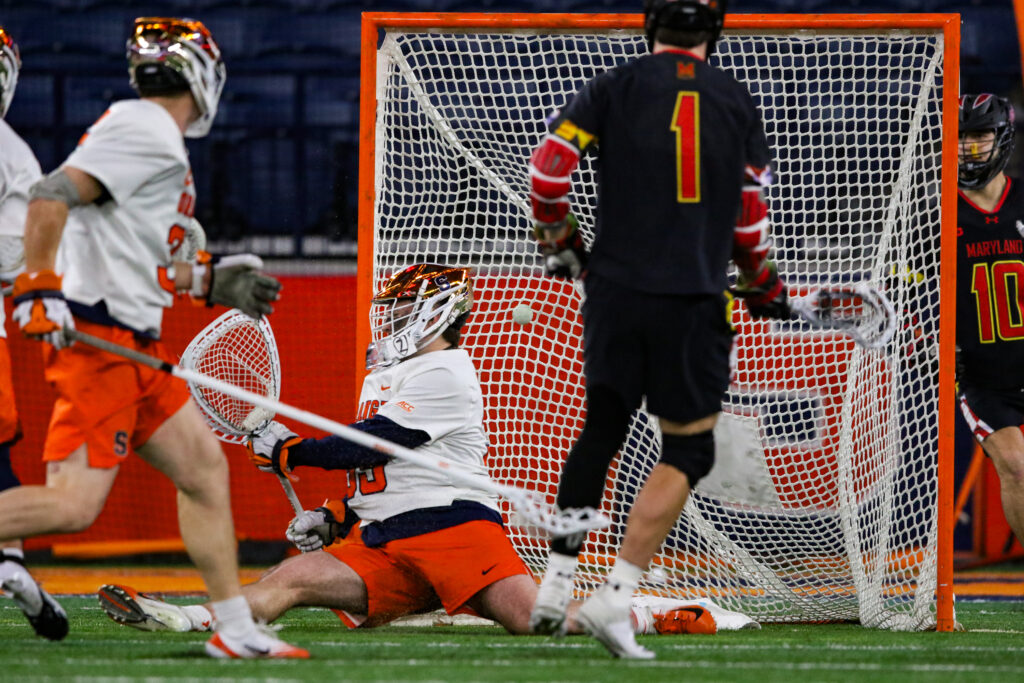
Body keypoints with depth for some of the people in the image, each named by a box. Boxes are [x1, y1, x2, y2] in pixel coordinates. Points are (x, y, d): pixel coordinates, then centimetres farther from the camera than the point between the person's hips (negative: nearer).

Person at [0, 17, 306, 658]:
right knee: (73, 504, -16)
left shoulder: (149, 135, 20)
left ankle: (236, 629, 15)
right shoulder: (149, 134, -10)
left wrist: (210, 281, 27)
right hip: (96, 340, -11)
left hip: (136, 345, 11)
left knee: (205, 467, 11)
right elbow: (53, 194, -21)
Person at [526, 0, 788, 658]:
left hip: (614, 290, 2)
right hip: (694, 304, -2)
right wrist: (766, 288, 23)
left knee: (601, 430, 18)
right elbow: (750, 221, 5)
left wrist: (560, 244, 12)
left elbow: (547, 171, -5)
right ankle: (615, 597, -7)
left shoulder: (613, 88, 1)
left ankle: (557, 584, 17)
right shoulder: (736, 103, 3)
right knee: (689, 451, 6)